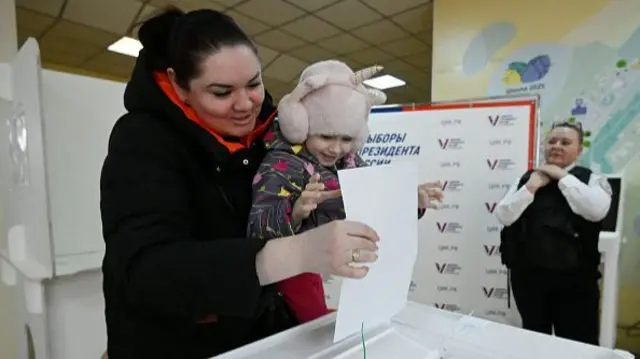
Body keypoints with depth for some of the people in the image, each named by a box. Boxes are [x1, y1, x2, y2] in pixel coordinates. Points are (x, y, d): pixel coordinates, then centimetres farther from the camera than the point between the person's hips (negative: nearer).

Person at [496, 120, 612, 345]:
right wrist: (531, 187, -12)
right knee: (534, 338, 19)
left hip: (573, 277, -2)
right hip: (527, 274, 2)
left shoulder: (592, 180, 1)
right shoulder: (526, 179, 6)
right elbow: (503, 216, -4)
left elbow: (596, 211, -20)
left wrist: (563, 177, -12)